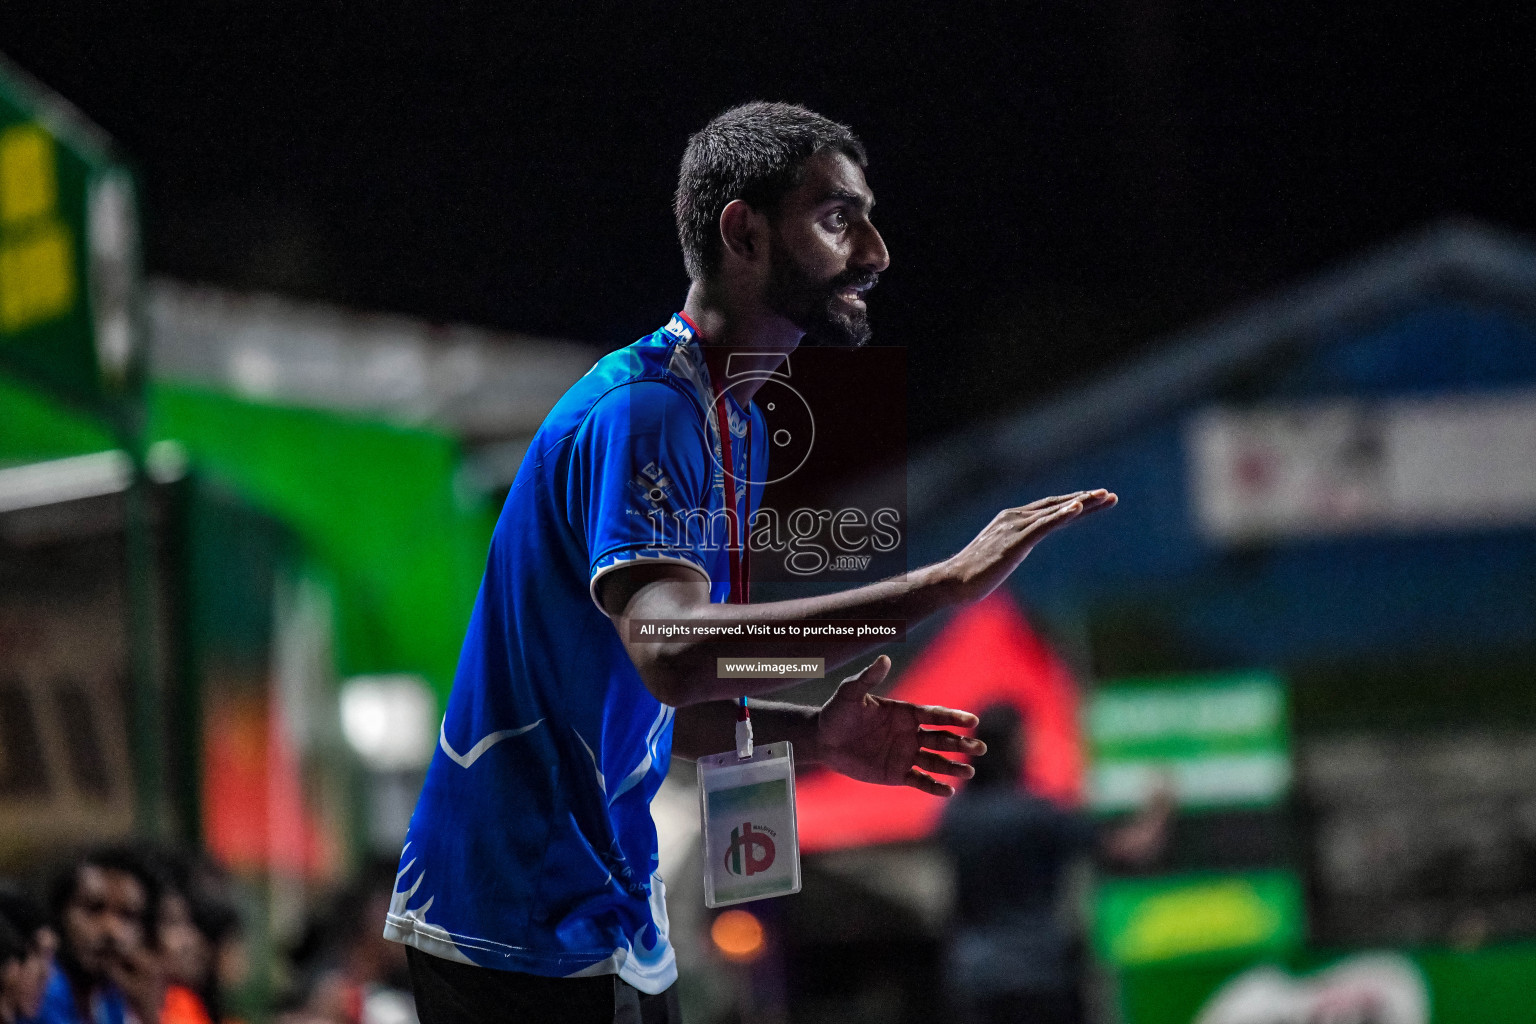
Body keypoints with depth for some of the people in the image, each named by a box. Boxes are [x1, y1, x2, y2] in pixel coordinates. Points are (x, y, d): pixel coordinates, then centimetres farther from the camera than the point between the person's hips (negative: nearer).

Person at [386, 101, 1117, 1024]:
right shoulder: (643, 409, -17)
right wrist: (942, 586, -36)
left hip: (614, 930, 10)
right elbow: (670, 652, -34)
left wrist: (810, 735, 2)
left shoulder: (740, 427, 15)